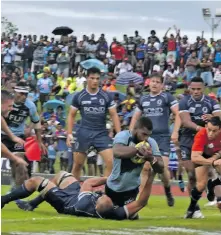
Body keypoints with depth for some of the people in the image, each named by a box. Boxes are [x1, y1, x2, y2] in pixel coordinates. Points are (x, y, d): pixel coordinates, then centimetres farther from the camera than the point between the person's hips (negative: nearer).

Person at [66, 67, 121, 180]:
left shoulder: (106, 96, 1)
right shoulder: (79, 96, 0)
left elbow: (114, 115, 3)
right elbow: (71, 115, 8)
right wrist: (69, 134, 0)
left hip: (102, 134, 0)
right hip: (84, 133, 0)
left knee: (111, 162, -13)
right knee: (77, 164, 6)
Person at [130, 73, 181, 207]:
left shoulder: (167, 97, 0)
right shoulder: (143, 100, 13)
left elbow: (178, 114, -4)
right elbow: (135, 117, 23)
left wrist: (175, 132, -15)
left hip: (163, 137, -3)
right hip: (147, 137, 3)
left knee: (163, 167, -10)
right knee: (145, 168, -4)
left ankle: (168, 192, 13)